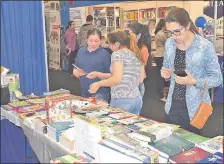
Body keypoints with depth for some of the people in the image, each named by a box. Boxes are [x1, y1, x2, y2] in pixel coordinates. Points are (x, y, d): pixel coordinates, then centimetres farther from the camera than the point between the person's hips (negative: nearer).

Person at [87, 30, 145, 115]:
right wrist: (98, 74, 19)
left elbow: (117, 78, -17)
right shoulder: (135, 55, 15)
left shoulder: (118, 53, -7)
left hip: (121, 100, -8)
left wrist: (98, 84, -6)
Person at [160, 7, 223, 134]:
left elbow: (217, 78, -10)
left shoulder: (205, 46, -15)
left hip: (194, 108, -4)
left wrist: (194, 81, -25)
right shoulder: (169, 44, 0)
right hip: (172, 105, 4)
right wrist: (166, 72, -7)